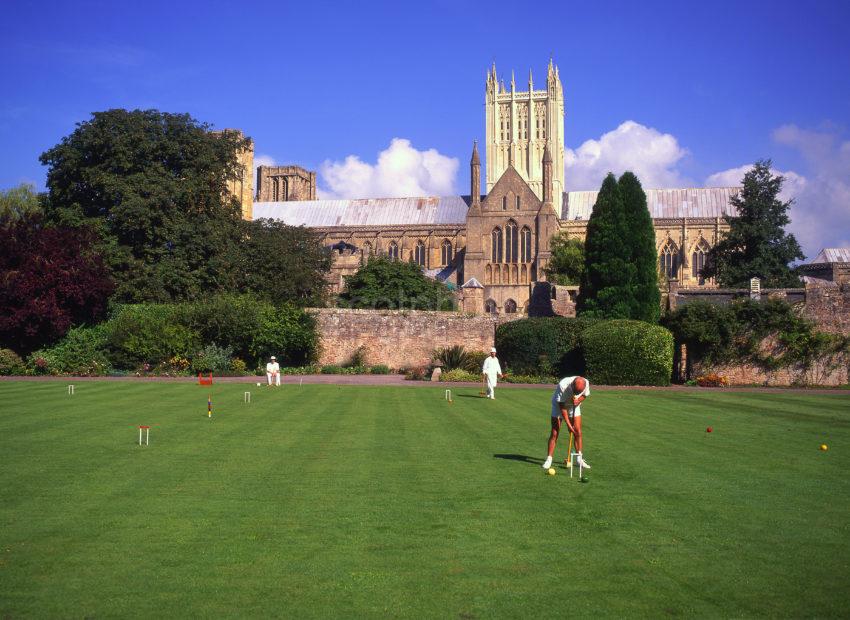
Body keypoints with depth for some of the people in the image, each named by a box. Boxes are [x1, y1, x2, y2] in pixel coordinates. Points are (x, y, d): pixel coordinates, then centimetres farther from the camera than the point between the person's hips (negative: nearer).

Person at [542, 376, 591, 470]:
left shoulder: (586, 383, -26)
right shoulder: (562, 385, -38)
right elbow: (562, 407, -29)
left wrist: (578, 400, -25)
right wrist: (568, 424, -28)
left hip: (574, 407, 3)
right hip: (559, 406, -3)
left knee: (578, 432, -3)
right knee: (554, 433, -7)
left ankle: (580, 459, 8)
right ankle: (549, 459, -2)